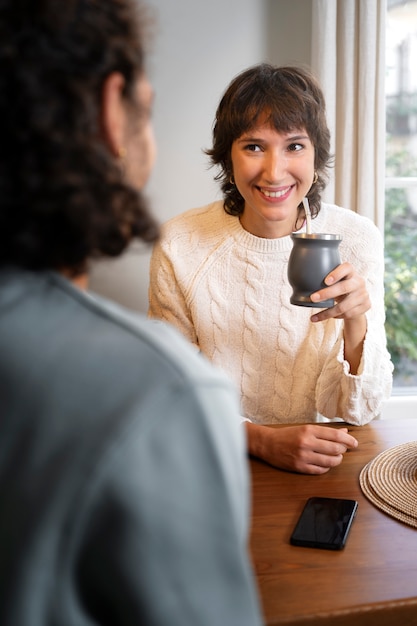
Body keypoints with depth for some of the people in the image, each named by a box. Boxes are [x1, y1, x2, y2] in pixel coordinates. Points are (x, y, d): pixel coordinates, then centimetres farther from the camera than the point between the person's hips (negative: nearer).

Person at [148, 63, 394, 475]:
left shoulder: (355, 240, -7)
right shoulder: (180, 245, -10)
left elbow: (359, 411, -5)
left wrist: (356, 322, -23)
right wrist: (262, 441, -19)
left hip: (322, 470, 1)